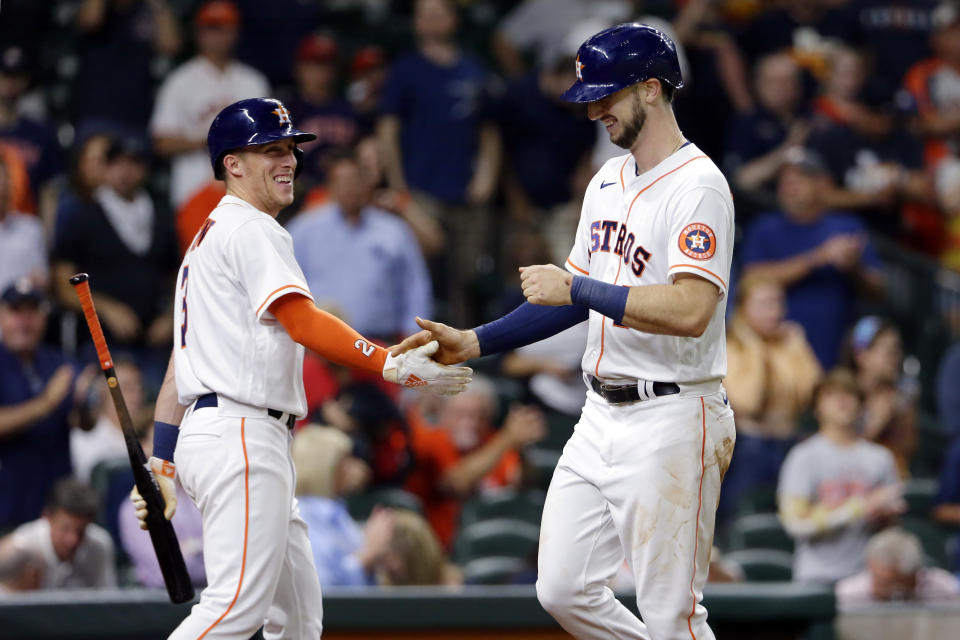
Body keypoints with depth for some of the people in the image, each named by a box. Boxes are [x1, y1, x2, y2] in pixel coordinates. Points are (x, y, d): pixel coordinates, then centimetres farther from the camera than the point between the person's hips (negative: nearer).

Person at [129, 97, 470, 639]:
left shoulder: (207, 238, 26)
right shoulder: (250, 230, -5)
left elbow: (182, 361, 24)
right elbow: (303, 322, -19)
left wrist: (161, 464, 22)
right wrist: (392, 366, -24)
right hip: (241, 436, -11)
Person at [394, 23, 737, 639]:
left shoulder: (698, 186, -15)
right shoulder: (609, 181, 14)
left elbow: (689, 310, -27)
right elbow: (579, 298, 22)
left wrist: (574, 289, -20)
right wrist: (472, 343, 12)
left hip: (670, 421, -9)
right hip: (601, 419, 9)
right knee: (564, 590, 8)